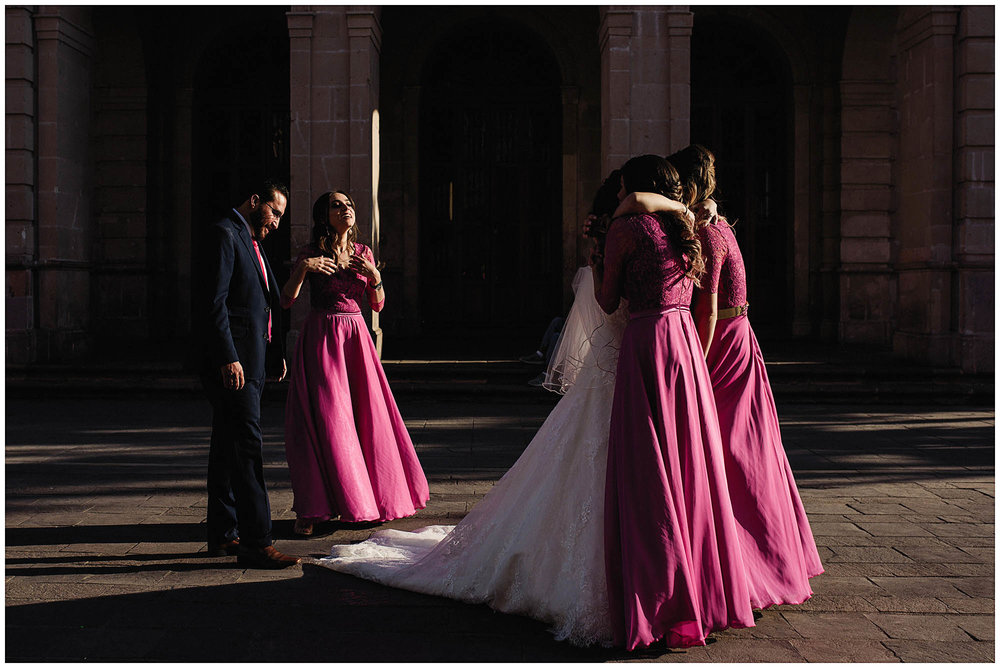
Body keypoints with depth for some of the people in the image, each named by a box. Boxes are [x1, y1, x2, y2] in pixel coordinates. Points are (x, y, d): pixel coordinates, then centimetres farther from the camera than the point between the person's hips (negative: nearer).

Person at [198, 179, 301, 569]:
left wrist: (276, 351, 20)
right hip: (232, 361, -10)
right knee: (247, 446, -12)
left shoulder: (252, 241, 22)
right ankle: (255, 543, -13)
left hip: (248, 362, 10)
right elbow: (213, 302, -18)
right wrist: (228, 358, -23)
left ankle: (222, 536, 19)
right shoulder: (223, 234, -9)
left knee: (229, 447, 12)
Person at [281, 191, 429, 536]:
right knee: (322, 420, -6)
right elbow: (286, 300, -7)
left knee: (367, 416, 4)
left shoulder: (364, 253, 11)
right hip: (321, 338, -4)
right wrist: (302, 269, -21)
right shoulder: (311, 254, -1)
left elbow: (377, 304, 12)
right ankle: (310, 509, 2)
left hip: (355, 336, 4)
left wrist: (375, 276, -6)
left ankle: (364, 499, 19)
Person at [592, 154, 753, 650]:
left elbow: (608, 302, 1)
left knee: (649, 480, -4)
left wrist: (596, 264, 18)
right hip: (688, 343, 7)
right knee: (691, 470, 12)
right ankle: (708, 598, 19)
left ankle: (672, 612, -5)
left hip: (646, 346, -7)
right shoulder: (685, 232, 16)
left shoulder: (625, 229, -4)